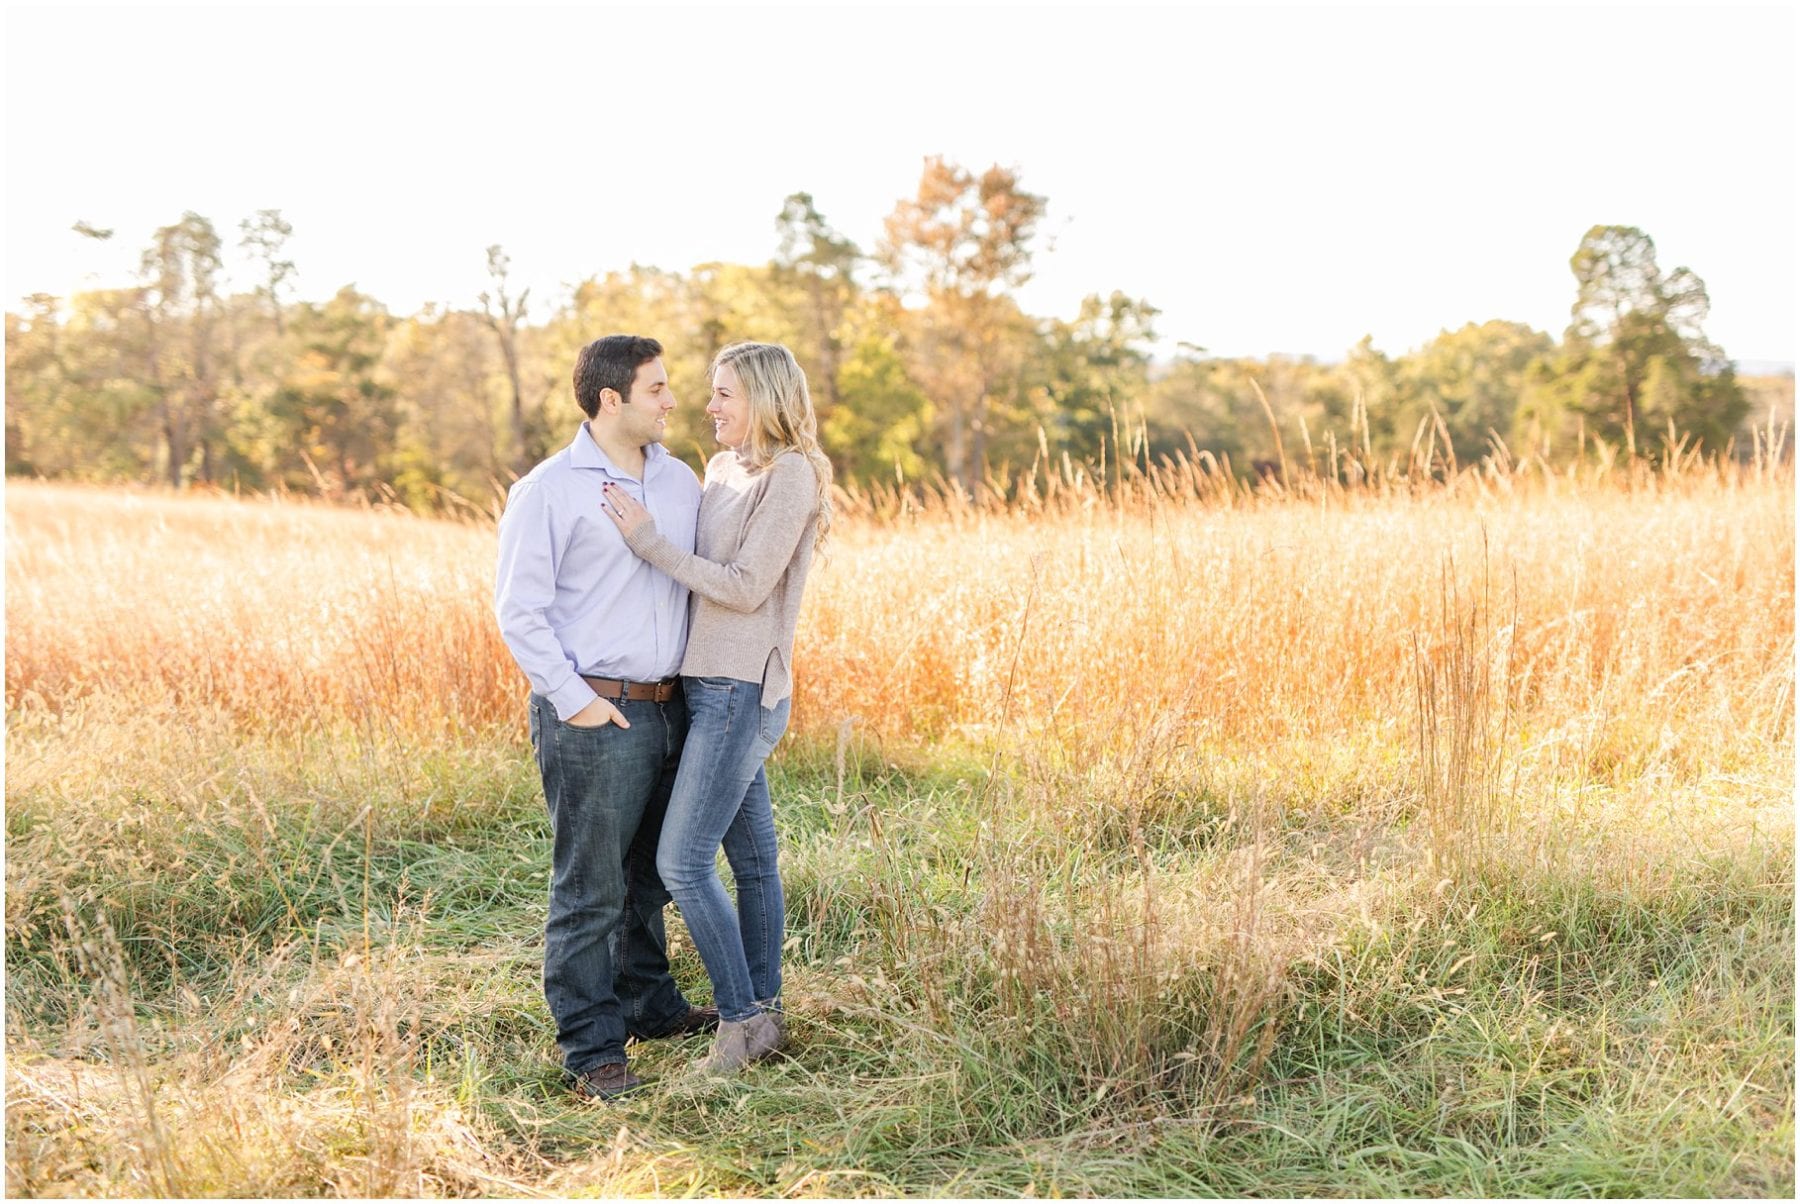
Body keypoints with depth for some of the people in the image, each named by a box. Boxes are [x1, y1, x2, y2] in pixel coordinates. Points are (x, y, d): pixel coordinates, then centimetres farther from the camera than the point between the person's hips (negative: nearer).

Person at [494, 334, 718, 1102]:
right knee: (589, 887, -1)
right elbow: (518, 610, -10)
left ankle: (650, 1006, 35)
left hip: (667, 710, 6)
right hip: (592, 714, -6)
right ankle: (591, 1049, 8)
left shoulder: (681, 482, 10)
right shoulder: (549, 491, -9)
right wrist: (573, 701, -14)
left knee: (648, 876, 19)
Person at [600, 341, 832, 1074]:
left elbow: (745, 587, -18)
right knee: (751, 857, 14)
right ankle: (762, 1013, 24)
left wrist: (650, 539, -17)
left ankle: (741, 1017, 5)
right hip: (708, 685, 8)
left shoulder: (791, 476, -13)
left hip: (742, 691, -8)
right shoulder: (721, 470, 12)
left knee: (682, 862, -8)